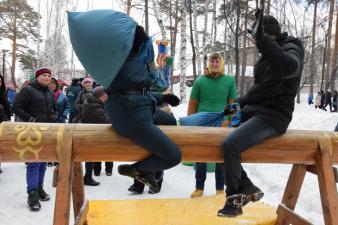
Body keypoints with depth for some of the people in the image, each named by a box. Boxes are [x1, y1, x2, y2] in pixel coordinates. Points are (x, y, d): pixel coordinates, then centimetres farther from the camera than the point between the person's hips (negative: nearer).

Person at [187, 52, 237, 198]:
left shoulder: (230, 80, 4)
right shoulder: (200, 80, 5)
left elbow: (232, 104, 2)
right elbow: (192, 104, 7)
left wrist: (227, 121, -9)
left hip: (222, 125, 0)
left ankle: (220, 188, 19)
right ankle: (199, 187, 18)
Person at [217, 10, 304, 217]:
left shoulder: (291, 48, -9)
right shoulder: (269, 54, 17)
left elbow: (288, 68, -35)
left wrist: (263, 39, -35)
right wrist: (240, 103, 14)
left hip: (272, 116, -9)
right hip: (254, 111, 10)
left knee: (230, 145, -26)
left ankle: (235, 198, -4)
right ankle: (248, 188, 10)